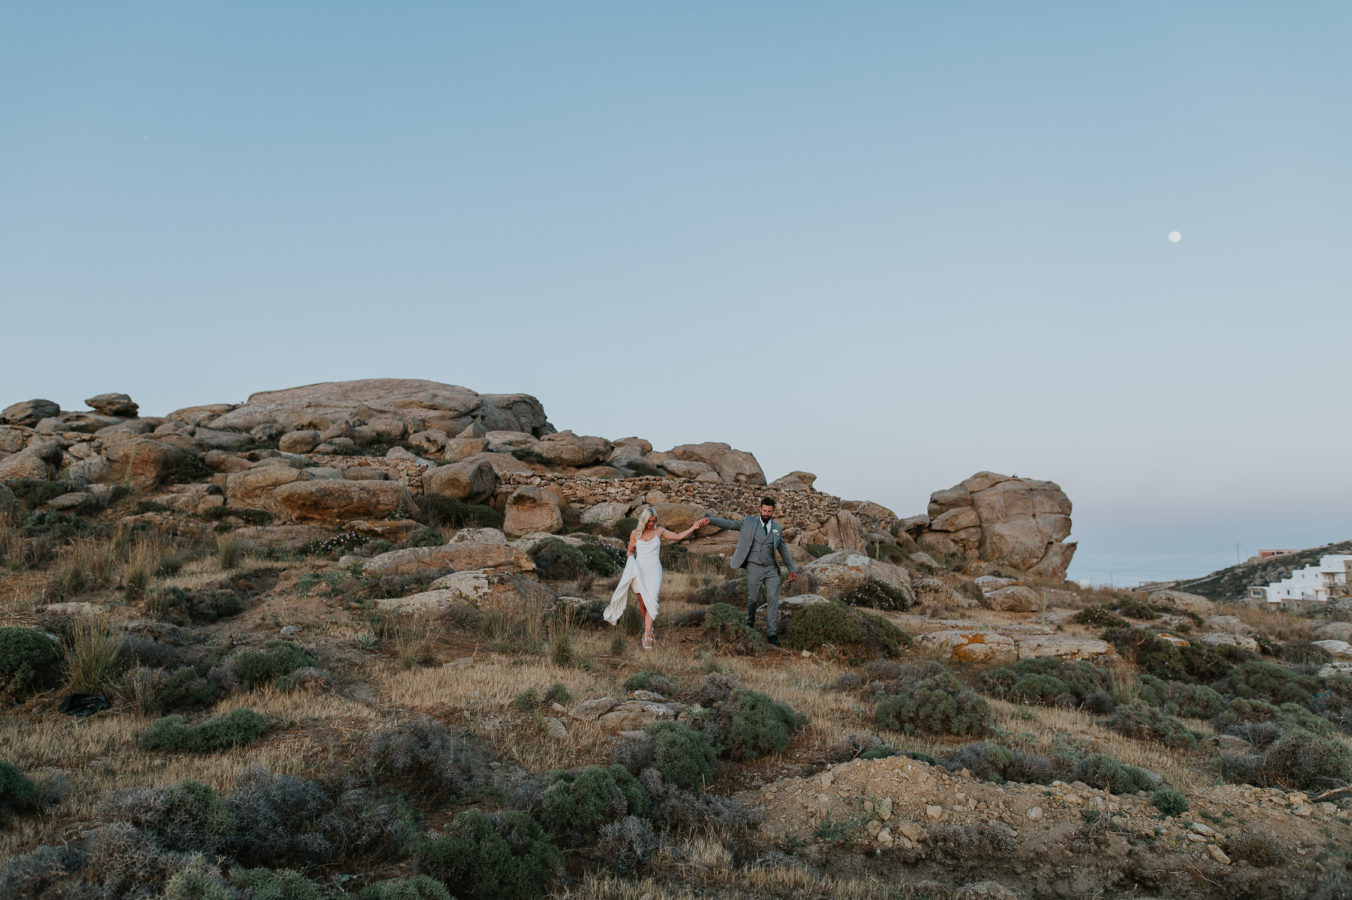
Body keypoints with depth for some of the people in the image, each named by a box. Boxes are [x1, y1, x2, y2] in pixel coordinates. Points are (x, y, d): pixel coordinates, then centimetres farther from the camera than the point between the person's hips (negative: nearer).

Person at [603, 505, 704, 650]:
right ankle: (647, 626, 34)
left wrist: (693, 528, -6)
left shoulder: (659, 531, 3)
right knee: (642, 603, 9)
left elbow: (678, 536, 4)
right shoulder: (635, 533, 4)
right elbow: (630, 551, 14)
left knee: (651, 603, -15)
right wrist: (630, 566, -4)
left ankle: (647, 637, -19)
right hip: (638, 572, 1)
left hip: (654, 572, -1)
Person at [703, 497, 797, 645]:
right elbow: (729, 524, -2)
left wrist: (792, 569, 17)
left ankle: (772, 633, -4)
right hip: (754, 567, -2)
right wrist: (709, 520, -14)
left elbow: (783, 550, 18)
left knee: (773, 600, -6)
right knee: (753, 599, 4)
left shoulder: (777, 528, 12)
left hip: (771, 569, 2)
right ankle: (750, 623, 32)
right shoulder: (749, 522, 4)